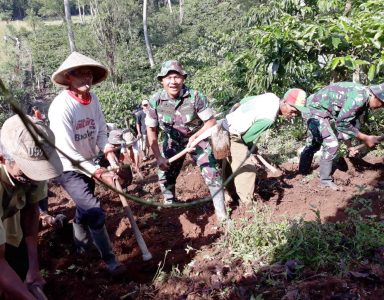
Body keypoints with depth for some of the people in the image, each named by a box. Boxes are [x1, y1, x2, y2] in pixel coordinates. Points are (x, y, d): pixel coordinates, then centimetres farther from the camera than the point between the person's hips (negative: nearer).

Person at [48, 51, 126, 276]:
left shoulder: (93, 99, -7)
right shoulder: (62, 106, -26)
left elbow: (101, 132, 3)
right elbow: (68, 152, -26)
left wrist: (109, 152, -16)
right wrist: (99, 174, -28)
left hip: (88, 164, 7)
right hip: (68, 167, -7)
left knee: (85, 208, 23)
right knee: (94, 211, -14)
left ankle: (81, 246, 50)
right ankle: (110, 259, 5)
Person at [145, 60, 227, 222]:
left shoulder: (195, 97, -27)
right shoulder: (155, 101, -19)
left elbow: (211, 121, -17)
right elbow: (151, 130, -10)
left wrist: (195, 136, -31)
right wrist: (158, 157, -13)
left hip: (198, 139, -2)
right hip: (173, 142, 3)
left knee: (211, 173, -10)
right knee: (165, 175, 7)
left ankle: (220, 211, 6)